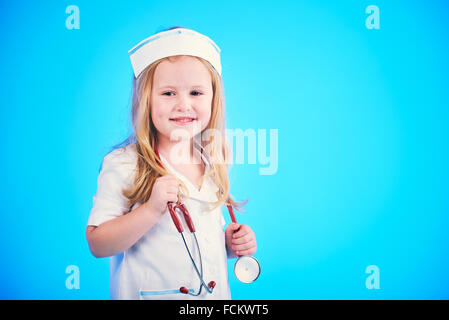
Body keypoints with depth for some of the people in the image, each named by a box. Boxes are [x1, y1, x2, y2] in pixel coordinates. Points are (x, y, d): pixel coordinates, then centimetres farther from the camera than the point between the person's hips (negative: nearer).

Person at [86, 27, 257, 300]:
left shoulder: (213, 166, 0)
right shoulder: (123, 165, -15)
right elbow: (97, 245, -18)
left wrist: (234, 243, -5)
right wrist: (152, 209, -28)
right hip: (147, 292, -4)